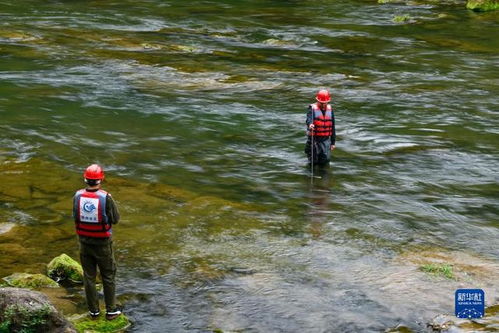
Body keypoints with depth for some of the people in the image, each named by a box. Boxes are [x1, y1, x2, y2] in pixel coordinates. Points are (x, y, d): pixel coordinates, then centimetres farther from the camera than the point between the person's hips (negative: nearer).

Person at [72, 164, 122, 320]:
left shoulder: (78, 196, -11)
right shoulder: (106, 198, -22)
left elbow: (75, 216, 4)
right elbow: (115, 219, -10)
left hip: (84, 242, 3)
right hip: (102, 243, -3)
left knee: (89, 276, 16)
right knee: (108, 276, 14)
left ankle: (94, 310, 25)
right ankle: (111, 310, 21)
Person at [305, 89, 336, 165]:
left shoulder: (330, 109, 8)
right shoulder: (312, 108, -7)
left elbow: (332, 127, 13)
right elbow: (309, 119, -27)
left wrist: (333, 142, 12)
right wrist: (310, 125, -51)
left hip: (325, 139, 3)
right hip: (314, 138, -3)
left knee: (326, 159, -4)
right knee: (313, 161, -1)